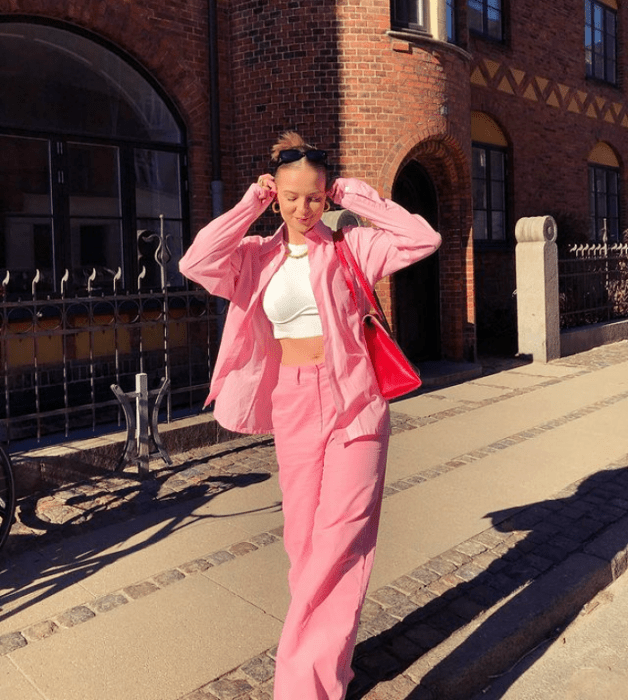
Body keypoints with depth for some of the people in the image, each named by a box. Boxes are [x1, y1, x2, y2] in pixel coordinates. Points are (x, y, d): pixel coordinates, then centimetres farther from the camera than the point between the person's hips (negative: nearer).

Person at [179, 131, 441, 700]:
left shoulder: (350, 247, 3)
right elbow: (195, 263, -11)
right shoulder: (257, 256, 6)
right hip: (291, 405, 3)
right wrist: (249, 205, -4)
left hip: (353, 403, -2)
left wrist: (355, 197, -4)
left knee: (340, 539, -9)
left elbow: (424, 239, -7)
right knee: (303, 540, 11)